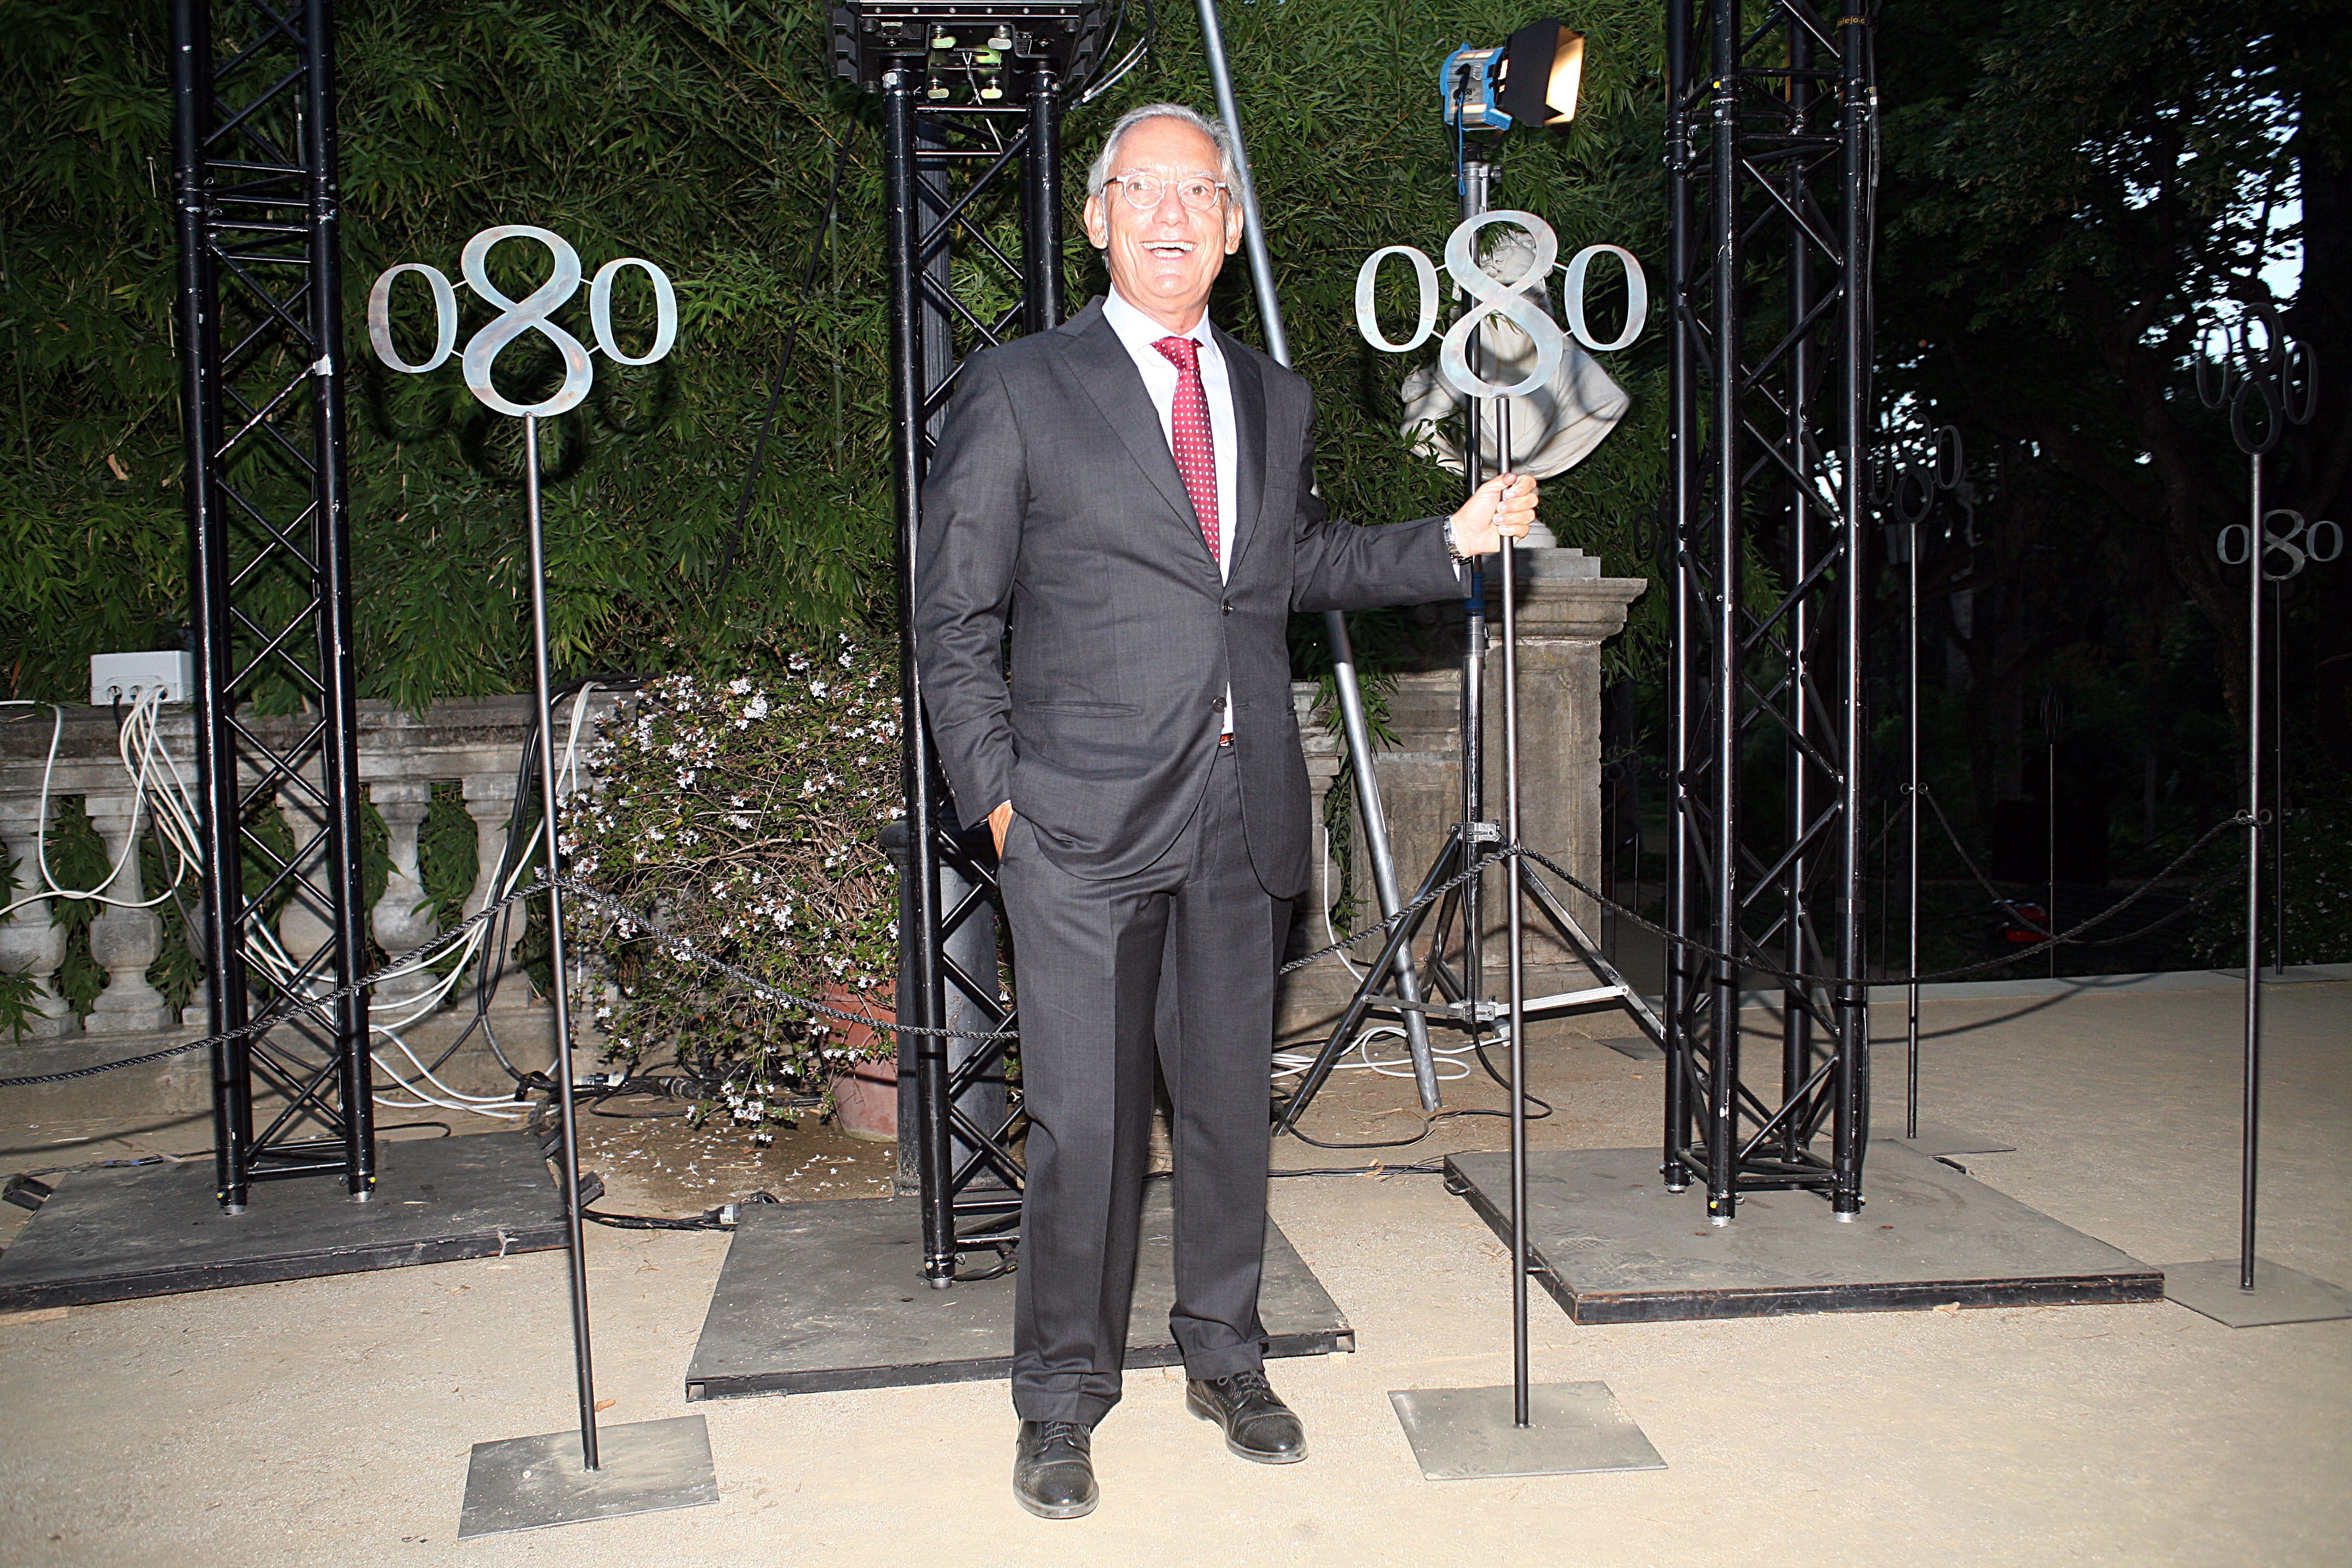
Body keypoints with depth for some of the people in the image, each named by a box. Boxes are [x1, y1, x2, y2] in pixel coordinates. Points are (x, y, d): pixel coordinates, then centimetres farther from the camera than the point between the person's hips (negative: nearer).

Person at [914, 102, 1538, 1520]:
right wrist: (995, 793, -6)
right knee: (1085, 1117, 0)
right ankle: (1064, 1398, 19)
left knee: (1231, 1101, 14)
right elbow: (953, 617, 1)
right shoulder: (1017, 392, 0)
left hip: (1244, 814, 4)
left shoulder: (1277, 400, 14)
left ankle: (1225, 1358, 32)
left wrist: (1451, 541, 11)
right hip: (1086, 818, -4)